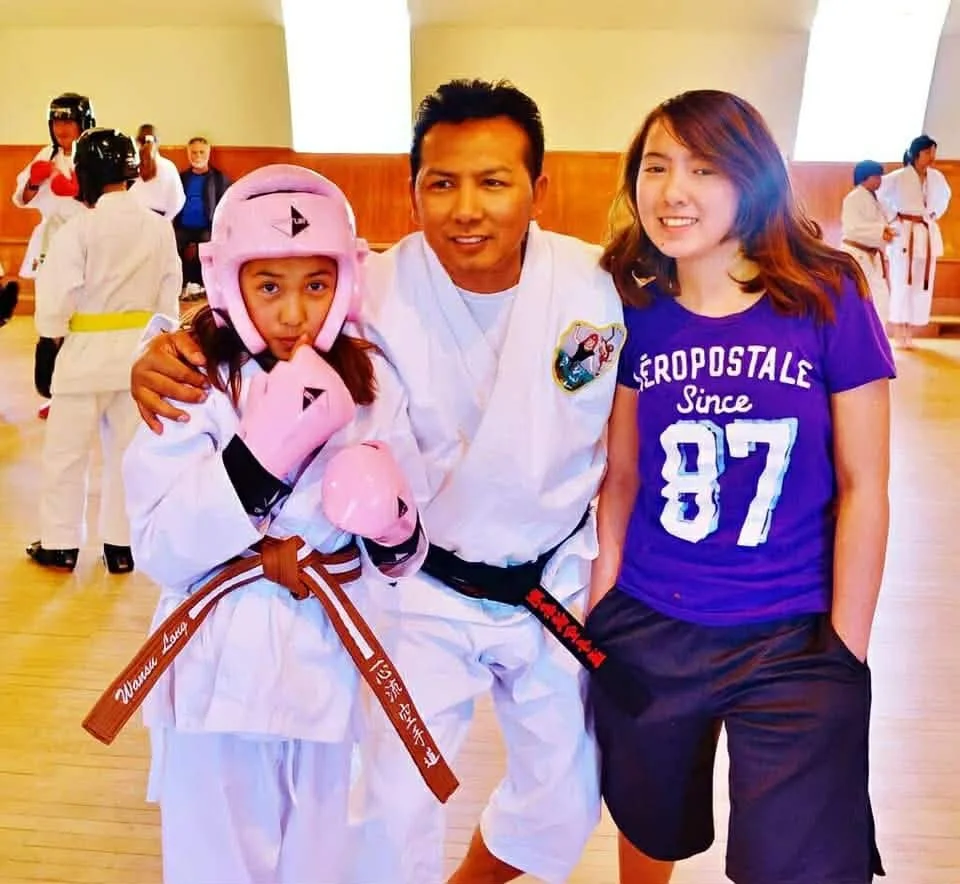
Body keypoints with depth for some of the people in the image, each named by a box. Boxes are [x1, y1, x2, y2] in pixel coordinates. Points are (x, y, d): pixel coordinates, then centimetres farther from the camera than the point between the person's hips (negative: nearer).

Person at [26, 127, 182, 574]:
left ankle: (60, 545, 23)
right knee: (129, 451, 13)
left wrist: (52, 332, 6)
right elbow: (169, 294, 2)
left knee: (66, 453, 12)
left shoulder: (77, 229, -16)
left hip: (86, 352, -4)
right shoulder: (159, 227, -4)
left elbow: (56, 299, -14)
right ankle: (121, 546, 21)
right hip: (139, 351, 4)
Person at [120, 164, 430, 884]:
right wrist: (262, 452, -27)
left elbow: (401, 552, 3)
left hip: (324, 663, 2)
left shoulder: (371, 383, -2)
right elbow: (159, 551, -17)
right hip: (219, 671, -1)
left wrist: (393, 528, -20)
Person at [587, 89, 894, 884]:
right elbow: (622, 477, 3)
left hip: (793, 642, -2)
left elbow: (863, 489, -8)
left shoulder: (830, 299, -12)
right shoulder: (636, 315, -4)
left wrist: (845, 652, -7)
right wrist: (598, 610, 4)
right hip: (647, 632, 3)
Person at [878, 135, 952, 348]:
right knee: (902, 282, -3)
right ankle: (899, 333, 5)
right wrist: (892, 217, -4)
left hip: (928, 235, 5)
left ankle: (910, 332, 14)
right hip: (904, 234, -5)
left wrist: (934, 215, 11)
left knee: (923, 284, 5)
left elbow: (944, 197, 24)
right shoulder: (898, 177, -10)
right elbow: (878, 194, -4)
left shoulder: (937, 177, 5)